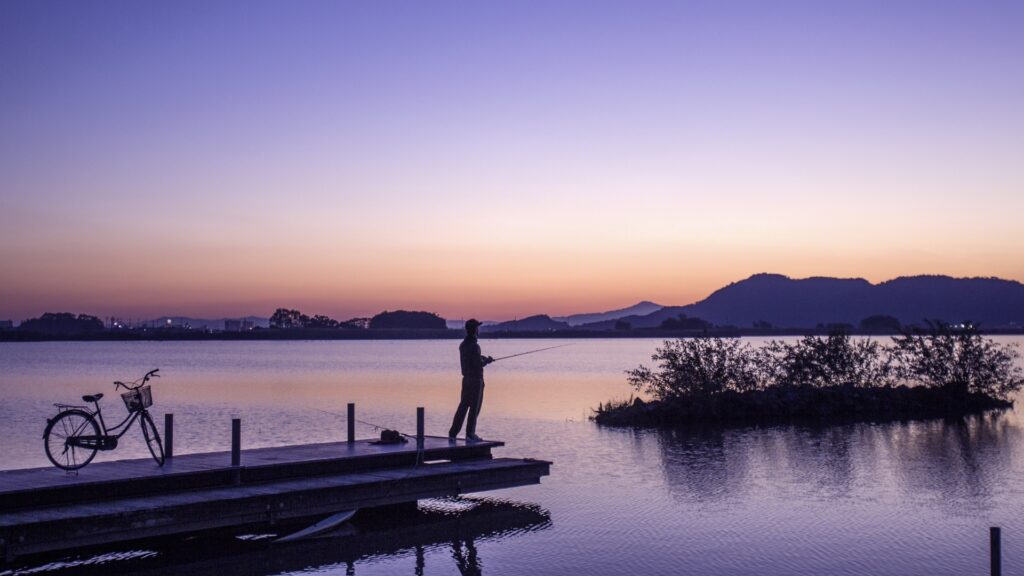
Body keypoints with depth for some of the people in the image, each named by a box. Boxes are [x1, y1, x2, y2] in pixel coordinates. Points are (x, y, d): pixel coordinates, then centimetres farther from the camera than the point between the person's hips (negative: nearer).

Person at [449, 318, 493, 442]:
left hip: (466, 379, 8)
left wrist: (482, 358, 13)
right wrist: (487, 360, -2)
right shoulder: (474, 346, -18)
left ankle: (453, 433, 13)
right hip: (476, 379, -8)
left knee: (463, 406, 12)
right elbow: (478, 364, -21)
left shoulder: (463, 345, 8)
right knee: (474, 408, 1)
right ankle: (470, 434, 4)